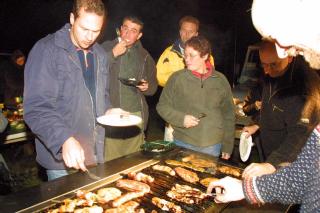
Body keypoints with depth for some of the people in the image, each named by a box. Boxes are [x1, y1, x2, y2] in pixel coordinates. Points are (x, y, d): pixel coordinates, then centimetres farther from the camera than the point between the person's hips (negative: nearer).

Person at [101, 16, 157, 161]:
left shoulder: (145, 56, 13)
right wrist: (113, 54, -13)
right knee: (108, 161, -3)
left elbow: (154, 86, 18)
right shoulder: (107, 47, 4)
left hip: (135, 115, 3)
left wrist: (147, 87, -4)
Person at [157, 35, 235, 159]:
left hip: (213, 147, 1)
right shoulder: (177, 78, -4)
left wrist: (227, 146, 7)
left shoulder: (220, 80, 2)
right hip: (183, 144, -1)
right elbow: (162, 106, 2)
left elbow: (228, 115, 7)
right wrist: (181, 118, -15)